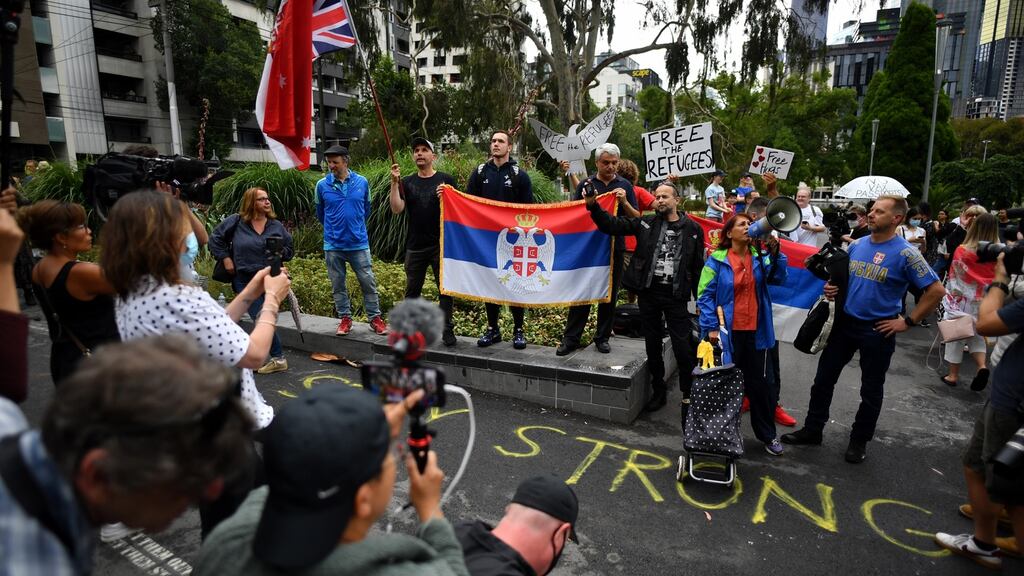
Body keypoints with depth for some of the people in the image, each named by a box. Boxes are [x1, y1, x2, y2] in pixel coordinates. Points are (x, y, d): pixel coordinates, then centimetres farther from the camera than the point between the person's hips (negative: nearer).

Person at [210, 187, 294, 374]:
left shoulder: (276, 225, 6)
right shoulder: (236, 222, 1)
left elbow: (290, 250, 13)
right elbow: (215, 239, 10)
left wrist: (280, 252, -7)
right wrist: (225, 258, 1)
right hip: (244, 280, -1)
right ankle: (279, 358, 6)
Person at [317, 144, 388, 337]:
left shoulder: (362, 182, 0)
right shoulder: (322, 185, -1)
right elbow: (320, 214, 14)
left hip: (359, 243, 0)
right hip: (333, 245, 1)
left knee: (368, 282, 2)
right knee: (338, 285, 9)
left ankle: (375, 318, 13)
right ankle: (345, 318, 22)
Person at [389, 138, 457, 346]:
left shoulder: (446, 180, 2)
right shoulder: (407, 182, 8)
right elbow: (397, 209, -3)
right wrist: (394, 183, -12)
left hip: (441, 245, -2)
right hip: (415, 247, 3)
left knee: (445, 289, 0)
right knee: (412, 290, 12)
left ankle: (447, 330, 9)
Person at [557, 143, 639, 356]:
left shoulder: (625, 186, 6)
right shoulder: (586, 184, 5)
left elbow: (637, 218, 4)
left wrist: (624, 202, -14)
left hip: (614, 248, 1)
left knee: (609, 295, 7)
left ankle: (602, 337, 19)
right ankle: (571, 337, 7)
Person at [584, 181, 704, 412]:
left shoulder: (693, 229, 2)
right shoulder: (646, 223, 3)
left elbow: (698, 267, 5)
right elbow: (611, 224, -2)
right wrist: (593, 205, -17)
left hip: (676, 296, -2)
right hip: (648, 292, 2)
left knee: (683, 348, -2)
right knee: (653, 345, 12)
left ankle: (689, 395, 18)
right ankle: (658, 391, 28)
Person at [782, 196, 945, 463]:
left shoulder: (905, 253, -14)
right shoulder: (857, 245, 3)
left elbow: (936, 290, -14)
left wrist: (908, 321, -14)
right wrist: (832, 288, -3)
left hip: (879, 330, -5)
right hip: (845, 322, 5)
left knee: (871, 390, 11)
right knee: (823, 378, 11)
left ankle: (859, 441, 28)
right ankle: (812, 430, 25)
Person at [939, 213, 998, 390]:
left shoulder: (962, 251, -16)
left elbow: (953, 276, -4)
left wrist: (948, 295, 10)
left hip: (960, 301, -3)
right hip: (983, 303, 3)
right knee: (976, 334, 21)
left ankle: (953, 375, 16)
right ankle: (982, 366, 1)